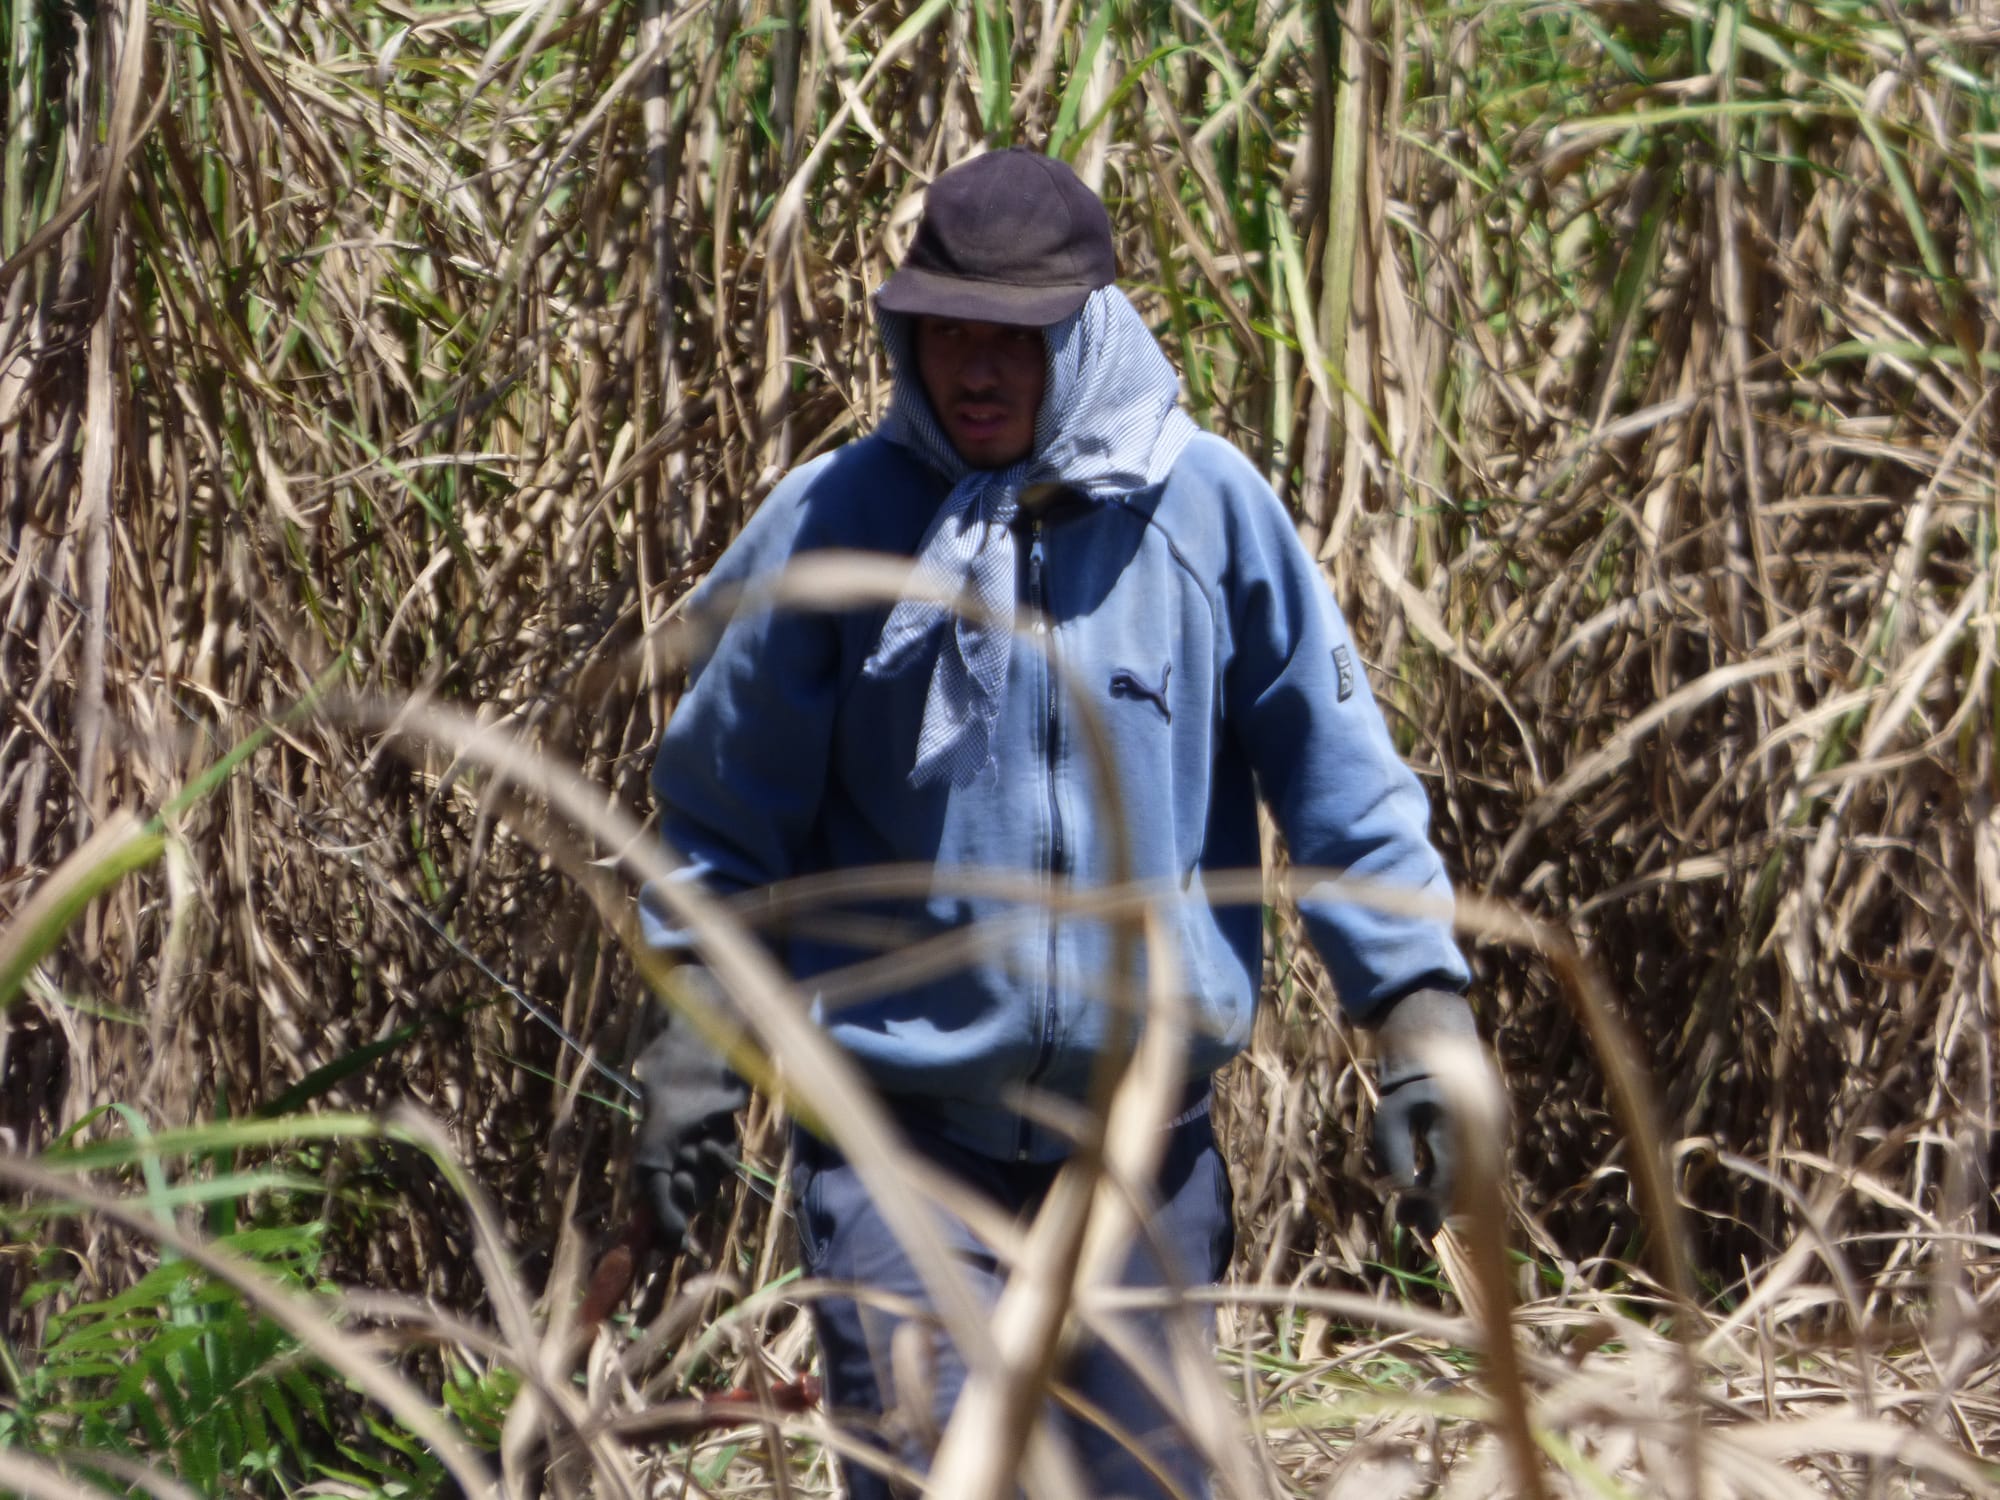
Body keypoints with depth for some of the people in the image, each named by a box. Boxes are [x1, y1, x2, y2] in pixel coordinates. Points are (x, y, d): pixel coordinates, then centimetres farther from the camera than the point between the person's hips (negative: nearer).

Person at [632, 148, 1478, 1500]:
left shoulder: (1208, 510, -4)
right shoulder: (835, 521, -5)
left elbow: (1342, 780, 2)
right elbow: (729, 809, 4)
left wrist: (1421, 1011, -3)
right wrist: (694, 1044, 1)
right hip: (901, 1134, -1)